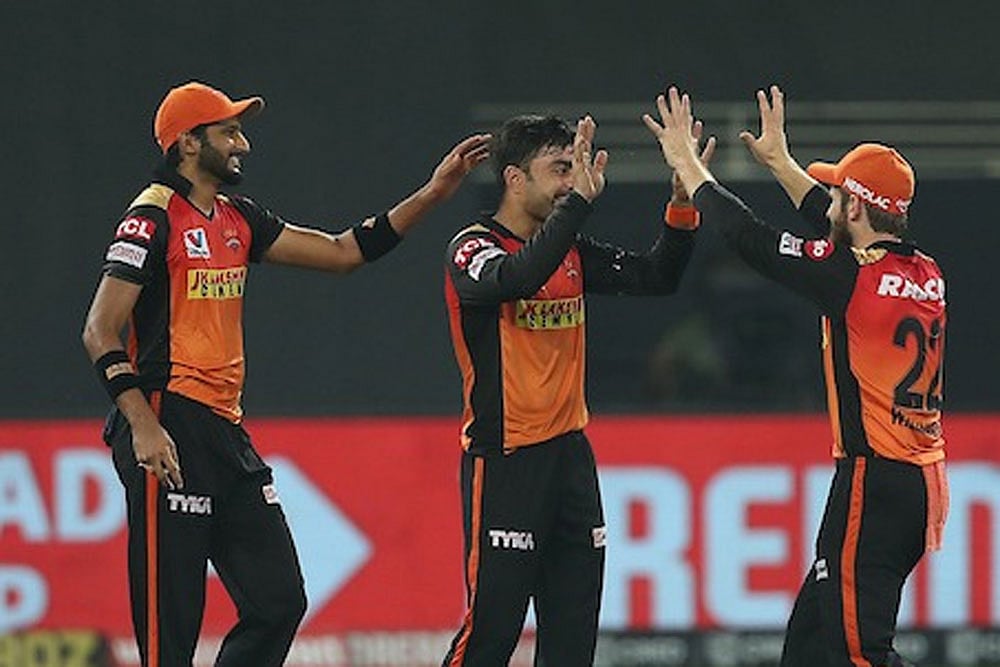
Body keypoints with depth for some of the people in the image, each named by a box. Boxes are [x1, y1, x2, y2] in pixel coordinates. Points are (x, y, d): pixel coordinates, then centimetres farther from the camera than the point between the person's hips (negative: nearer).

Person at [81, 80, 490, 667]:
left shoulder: (237, 219, 17)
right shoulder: (153, 218, -8)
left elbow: (342, 252, 21)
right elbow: (101, 332, -13)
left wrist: (432, 195, 14)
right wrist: (143, 427, -23)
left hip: (226, 431, 9)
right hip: (170, 431, -9)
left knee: (280, 599, 7)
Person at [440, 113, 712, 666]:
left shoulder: (572, 251, 11)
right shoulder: (473, 249, -10)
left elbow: (655, 277, 10)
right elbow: (518, 278, -31)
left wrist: (682, 205, -5)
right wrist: (579, 200, -33)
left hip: (569, 453, 7)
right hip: (504, 457, -7)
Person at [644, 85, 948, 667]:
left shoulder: (852, 275, -14)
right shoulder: (926, 274, 10)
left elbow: (748, 236, -7)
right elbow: (841, 230, 29)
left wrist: (687, 162, 7)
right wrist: (781, 163, 40)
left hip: (873, 482, -9)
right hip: (925, 481, 9)